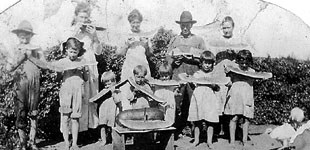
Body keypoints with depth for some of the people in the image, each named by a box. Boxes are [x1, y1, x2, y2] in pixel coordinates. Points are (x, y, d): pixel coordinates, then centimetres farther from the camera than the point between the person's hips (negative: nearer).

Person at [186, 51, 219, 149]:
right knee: (197, 121, 5)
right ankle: (196, 139, 17)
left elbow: (217, 89, 8)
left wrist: (214, 85, -12)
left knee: (210, 121, -2)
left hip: (210, 99, -1)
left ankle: (209, 141, 8)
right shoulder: (197, 74, 11)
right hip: (198, 99, 1)